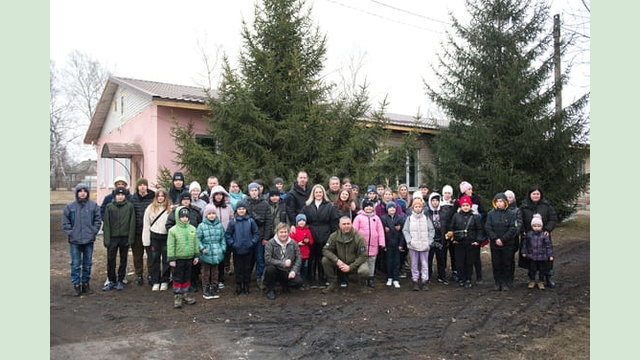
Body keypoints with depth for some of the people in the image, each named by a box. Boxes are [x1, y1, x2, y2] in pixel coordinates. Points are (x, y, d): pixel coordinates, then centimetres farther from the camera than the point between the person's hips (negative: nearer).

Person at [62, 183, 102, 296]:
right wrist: (70, 233, -6)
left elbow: (98, 220, 3)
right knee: (75, 264, 2)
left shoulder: (93, 205, 1)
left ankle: (86, 284, 22)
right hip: (74, 241, -1)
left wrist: (93, 231, -5)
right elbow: (65, 222, 3)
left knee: (88, 264, 10)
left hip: (89, 240, 1)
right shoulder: (70, 206, 0)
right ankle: (76, 285, 11)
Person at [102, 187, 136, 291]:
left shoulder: (130, 206, -1)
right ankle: (111, 281, 17)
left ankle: (120, 280, 20)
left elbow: (132, 223, -1)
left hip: (125, 237, -1)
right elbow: (106, 224, 2)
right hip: (112, 237, 1)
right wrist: (106, 239, -5)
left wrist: (130, 238, -6)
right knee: (110, 260, 3)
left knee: (123, 260, 8)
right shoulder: (109, 207, 2)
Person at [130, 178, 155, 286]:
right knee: (137, 255, 11)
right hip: (137, 231, 2)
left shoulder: (153, 198, -3)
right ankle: (139, 275, 24)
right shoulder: (133, 199, 4)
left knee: (151, 254, 3)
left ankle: (151, 275, 17)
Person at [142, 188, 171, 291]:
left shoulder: (170, 208, -3)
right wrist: (146, 240, -1)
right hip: (154, 237, 1)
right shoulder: (150, 208, 2)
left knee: (166, 260, 6)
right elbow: (146, 225, 3)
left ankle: (164, 282, 18)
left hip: (166, 237, -1)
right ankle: (155, 282, 18)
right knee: (154, 260, 8)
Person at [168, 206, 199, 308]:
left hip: (189, 258, 4)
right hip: (178, 258, -4)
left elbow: (195, 243, 10)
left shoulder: (192, 229, 2)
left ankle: (185, 293, 28)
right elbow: (170, 246, -8)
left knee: (187, 277, 14)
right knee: (177, 278, 4)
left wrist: (196, 256, 10)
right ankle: (177, 295, 16)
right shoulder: (173, 230, -10)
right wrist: (171, 259, -10)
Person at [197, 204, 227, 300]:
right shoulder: (201, 226, -7)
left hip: (216, 253, 3)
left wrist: (223, 248, 4)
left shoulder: (219, 225, 3)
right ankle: (206, 291, 18)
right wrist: (202, 248, -13)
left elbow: (223, 238, 11)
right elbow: (197, 239, -5)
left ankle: (214, 289, 26)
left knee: (215, 272, 14)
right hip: (206, 254, -3)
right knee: (206, 273, 7)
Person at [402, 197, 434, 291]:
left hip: (424, 245, 0)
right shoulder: (409, 218, 2)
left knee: (424, 264, 4)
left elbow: (432, 230, 6)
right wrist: (409, 241, -8)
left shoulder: (426, 218, 3)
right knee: (414, 264, 5)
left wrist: (429, 241, -2)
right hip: (413, 245, 0)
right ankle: (415, 281, 13)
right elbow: (405, 230, 2)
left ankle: (425, 281, 12)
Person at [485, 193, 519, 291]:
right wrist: (495, 239, -13)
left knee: (507, 264, 4)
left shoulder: (511, 214, -2)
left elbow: (513, 229, -8)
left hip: (508, 245, -2)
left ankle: (507, 283, 14)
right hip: (495, 244, 2)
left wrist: (502, 239, -14)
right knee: (496, 264, 7)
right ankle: (498, 283, 17)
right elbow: (487, 228, -2)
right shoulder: (491, 214, 3)